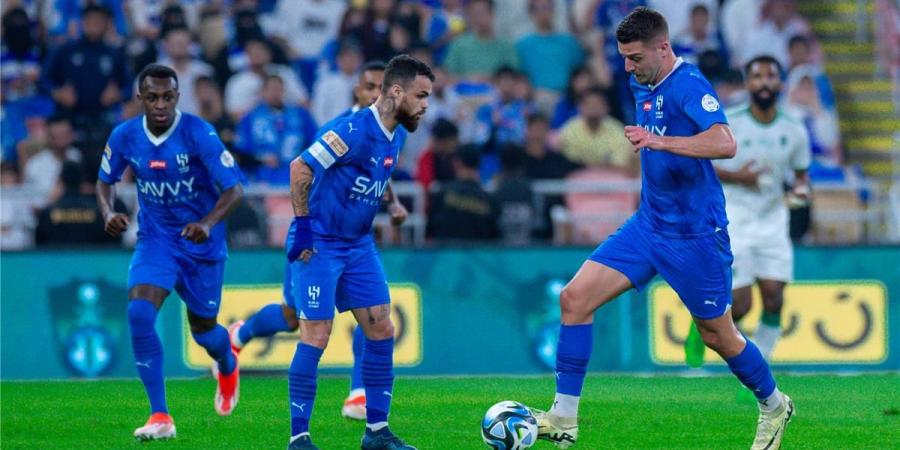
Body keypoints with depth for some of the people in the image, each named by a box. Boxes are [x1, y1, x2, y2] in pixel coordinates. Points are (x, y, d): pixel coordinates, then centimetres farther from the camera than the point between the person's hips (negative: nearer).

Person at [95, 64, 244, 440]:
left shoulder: (198, 133, -21)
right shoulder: (125, 137, -9)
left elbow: (234, 188, -20)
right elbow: (106, 179, 10)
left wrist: (208, 222, -38)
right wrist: (108, 213, -11)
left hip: (201, 244, -2)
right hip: (155, 240, 2)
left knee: (203, 329, 13)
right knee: (139, 314, -22)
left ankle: (228, 367, 54)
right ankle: (160, 416, -17)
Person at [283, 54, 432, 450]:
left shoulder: (395, 135, 6)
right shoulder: (355, 131, -22)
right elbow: (301, 168, -26)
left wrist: (392, 202, 11)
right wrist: (303, 227, -23)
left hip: (358, 246, 9)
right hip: (319, 246, -8)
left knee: (382, 331, 4)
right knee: (316, 336, -10)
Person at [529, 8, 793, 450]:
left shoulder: (688, 85, -20)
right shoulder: (643, 86, 7)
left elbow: (725, 144, -37)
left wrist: (659, 141, -45)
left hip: (694, 234, -8)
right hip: (649, 225, 8)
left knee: (717, 336, 6)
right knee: (575, 298, -7)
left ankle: (774, 407, 33)